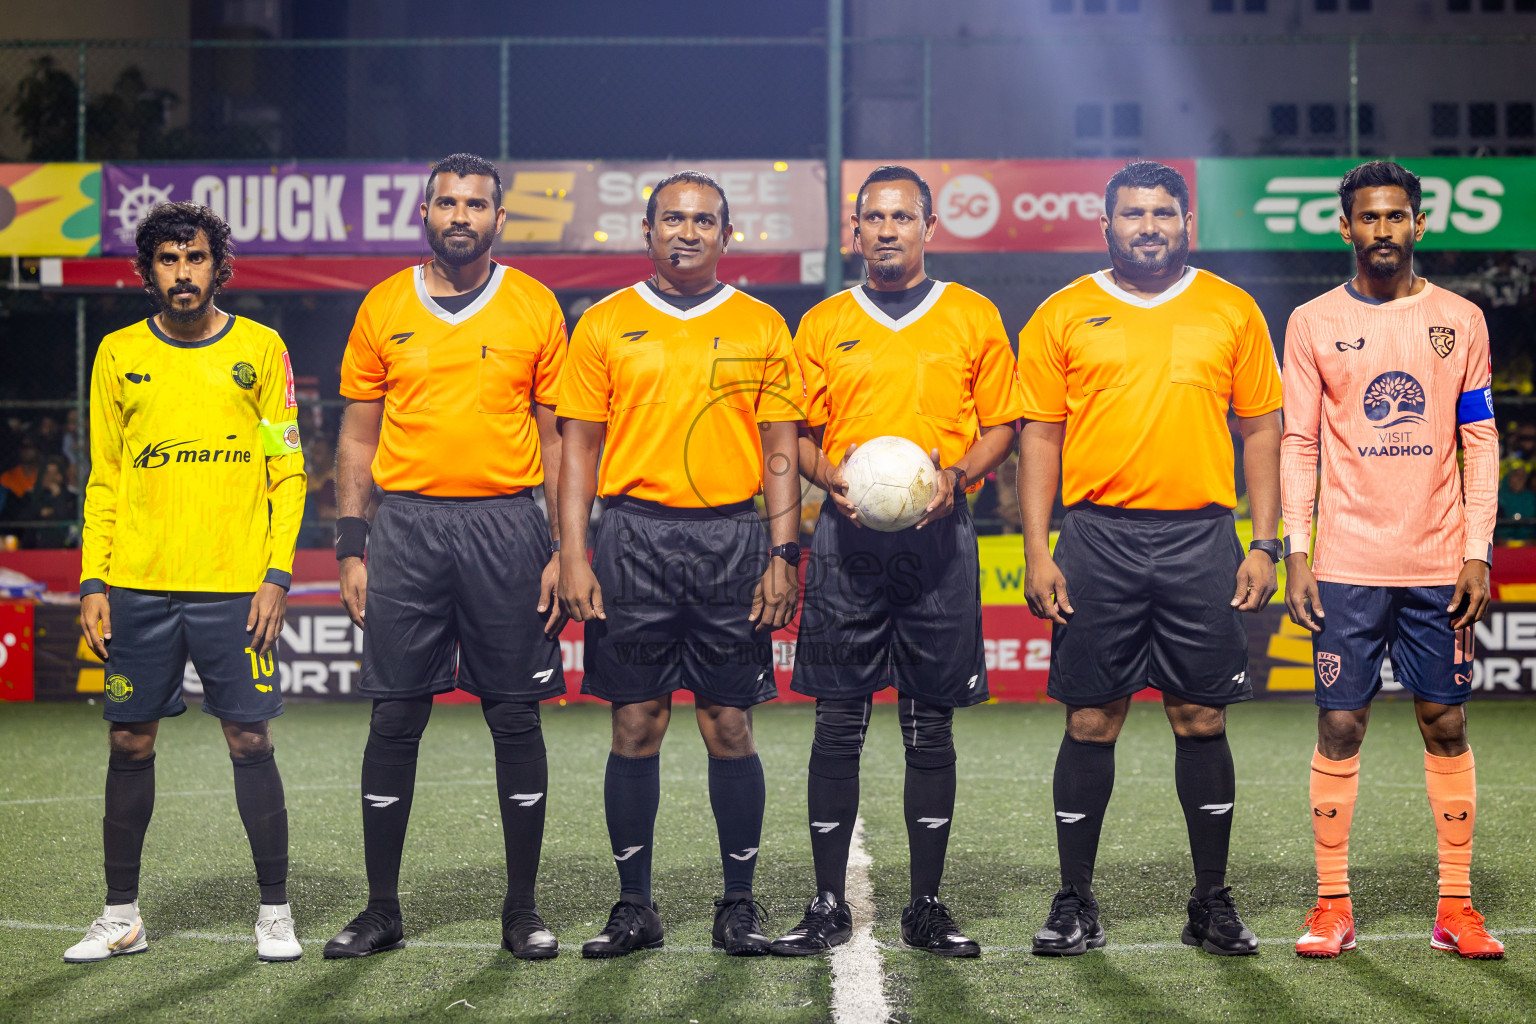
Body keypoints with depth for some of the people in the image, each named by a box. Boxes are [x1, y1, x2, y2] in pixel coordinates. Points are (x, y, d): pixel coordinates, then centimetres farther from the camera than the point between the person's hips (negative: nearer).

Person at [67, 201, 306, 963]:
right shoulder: (119, 354, 9)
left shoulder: (260, 349, 4)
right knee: (130, 744, 5)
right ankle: (121, 915, 16)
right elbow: (104, 480, 11)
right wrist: (92, 582, 3)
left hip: (234, 586, -2)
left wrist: (277, 573, -6)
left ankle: (275, 912, 11)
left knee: (250, 742, -1)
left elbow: (288, 472, 4)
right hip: (138, 586, 2)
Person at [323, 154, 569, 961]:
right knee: (395, 718, 2)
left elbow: (555, 436, 6)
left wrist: (563, 550, -1)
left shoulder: (535, 308, 4)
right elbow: (358, 435, 10)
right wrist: (351, 546, 3)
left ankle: (521, 909, 12)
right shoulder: (384, 308, 7)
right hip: (406, 524, 1)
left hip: (506, 524, -1)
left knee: (516, 718, 2)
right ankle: (382, 910, 12)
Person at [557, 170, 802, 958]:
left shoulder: (762, 328, 8)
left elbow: (781, 450, 7)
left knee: (729, 728, 1)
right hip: (633, 537, 0)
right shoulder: (605, 325, 7)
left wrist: (784, 553, -2)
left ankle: (739, 905, 11)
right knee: (636, 725, 2)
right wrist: (572, 554, -3)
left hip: (732, 540, 0)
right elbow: (579, 444, 6)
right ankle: (634, 906, 11)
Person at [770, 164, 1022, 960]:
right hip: (847, 537, 0)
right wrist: (831, 477, -8)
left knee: (931, 727, 3)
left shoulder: (973, 318, 9)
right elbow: (797, 432, 12)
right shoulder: (824, 325, 11)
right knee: (838, 723, 0)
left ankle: (927, 907, 11)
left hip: (937, 536, 0)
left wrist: (957, 476, -9)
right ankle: (828, 906, 7)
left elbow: (1003, 426, 9)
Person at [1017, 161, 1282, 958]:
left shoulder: (1231, 311, 8)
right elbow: (1040, 437, 5)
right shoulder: (1064, 315, 6)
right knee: (1091, 722, 2)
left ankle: (1212, 905, 15)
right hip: (1098, 538, 0)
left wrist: (1264, 544, 2)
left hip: (1201, 538, 1)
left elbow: (1261, 431, 10)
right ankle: (1075, 905, 12)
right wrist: (1037, 552, -2)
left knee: (1201, 720, 4)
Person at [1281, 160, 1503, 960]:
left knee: (1446, 725, 3)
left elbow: (1480, 442, 7)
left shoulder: (1459, 320, 7)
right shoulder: (1314, 323, 4)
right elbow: (1298, 444, 4)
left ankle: (1456, 907, 10)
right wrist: (1297, 552, -4)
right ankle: (1333, 905, 7)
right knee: (1340, 726, -1)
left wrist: (1478, 551, -1)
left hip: (1440, 562, 1)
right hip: (1348, 562, -1)